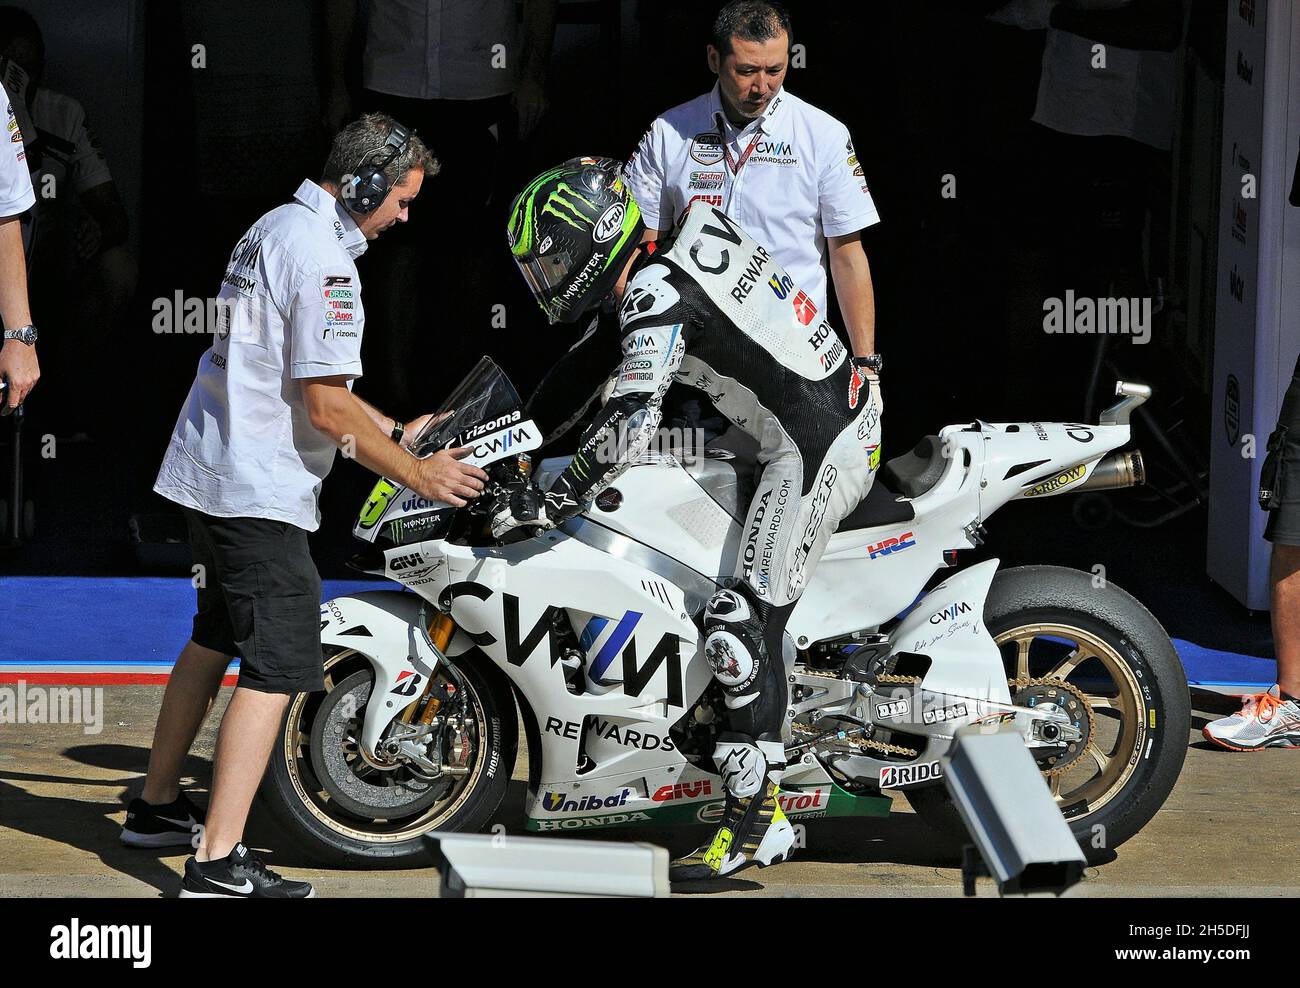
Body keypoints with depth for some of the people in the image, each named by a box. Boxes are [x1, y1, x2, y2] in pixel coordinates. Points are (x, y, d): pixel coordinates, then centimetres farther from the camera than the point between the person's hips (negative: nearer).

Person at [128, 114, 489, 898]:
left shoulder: (276, 228, 14)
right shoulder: (323, 259, -19)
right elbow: (327, 405, -20)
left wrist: (395, 432, 22)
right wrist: (418, 476, -11)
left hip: (209, 470, 11)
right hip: (259, 488, -11)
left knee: (217, 637, 23)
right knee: (278, 665, -11)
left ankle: (159, 805, 33)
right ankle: (219, 862, -17)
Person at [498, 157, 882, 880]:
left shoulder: (656, 293, -17)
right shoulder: (699, 234, 11)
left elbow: (631, 422, -28)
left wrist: (548, 505, -22)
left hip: (813, 448, -11)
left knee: (744, 624, -13)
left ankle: (758, 819, -12)